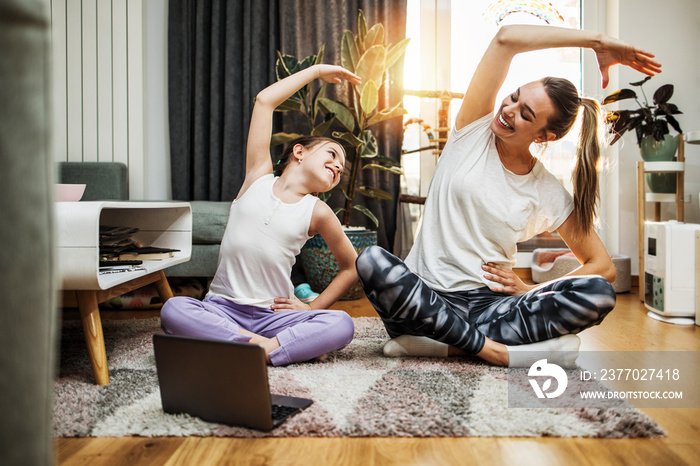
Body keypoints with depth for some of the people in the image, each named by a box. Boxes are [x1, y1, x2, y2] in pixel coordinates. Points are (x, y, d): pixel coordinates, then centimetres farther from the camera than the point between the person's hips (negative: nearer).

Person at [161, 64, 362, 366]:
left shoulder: (317, 213, 6)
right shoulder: (258, 178, 5)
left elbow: (351, 267, 16)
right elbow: (264, 100, 3)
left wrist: (312, 307, 5)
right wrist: (317, 70, 12)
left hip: (274, 316, 0)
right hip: (222, 308, 0)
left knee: (341, 325, -24)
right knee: (173, 310, -31)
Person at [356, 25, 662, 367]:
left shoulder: (549, 195, 5)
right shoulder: (473, 132, 3)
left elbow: (604, 268, 9)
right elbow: (507, 37, -6)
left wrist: (528, 291, -4)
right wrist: (598, 42, -4)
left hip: (490, 305, 2)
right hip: (425, 298, -1)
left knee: (599, 293, -22)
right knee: (371, 261, -34)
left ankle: (453, 345, -25)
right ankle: (493, 349, -26)